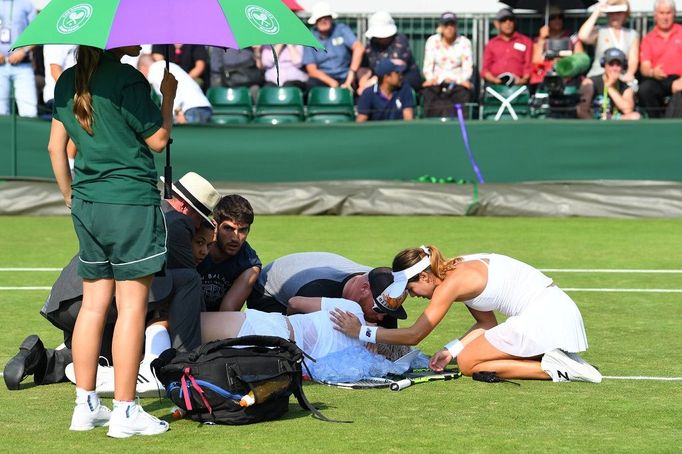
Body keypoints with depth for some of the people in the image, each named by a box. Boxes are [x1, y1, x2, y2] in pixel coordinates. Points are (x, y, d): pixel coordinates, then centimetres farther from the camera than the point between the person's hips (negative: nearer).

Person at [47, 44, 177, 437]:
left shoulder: (68, 82, 9)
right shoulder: (128, 79, -13)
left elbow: (55, 146, 13)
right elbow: (158, 140, -8)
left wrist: (70, 196, 23)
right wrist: (169, 95, 6)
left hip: (87, 204, 7)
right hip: (131, 202, -7)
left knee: (93, 303, 12)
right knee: (132, 305, -3)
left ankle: (86, 406, 14)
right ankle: (126, 412, -3)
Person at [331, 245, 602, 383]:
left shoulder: (451, 283, -15)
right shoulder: (461, 269, 13)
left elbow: (413, 336, -13)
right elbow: (487, 323, 18)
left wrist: (362, 332, -7)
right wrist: (451, 350, 6)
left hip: (540, 317, -10)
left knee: (468, 363, -3)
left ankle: (553, 369, -11)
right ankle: (559, 361, 7)